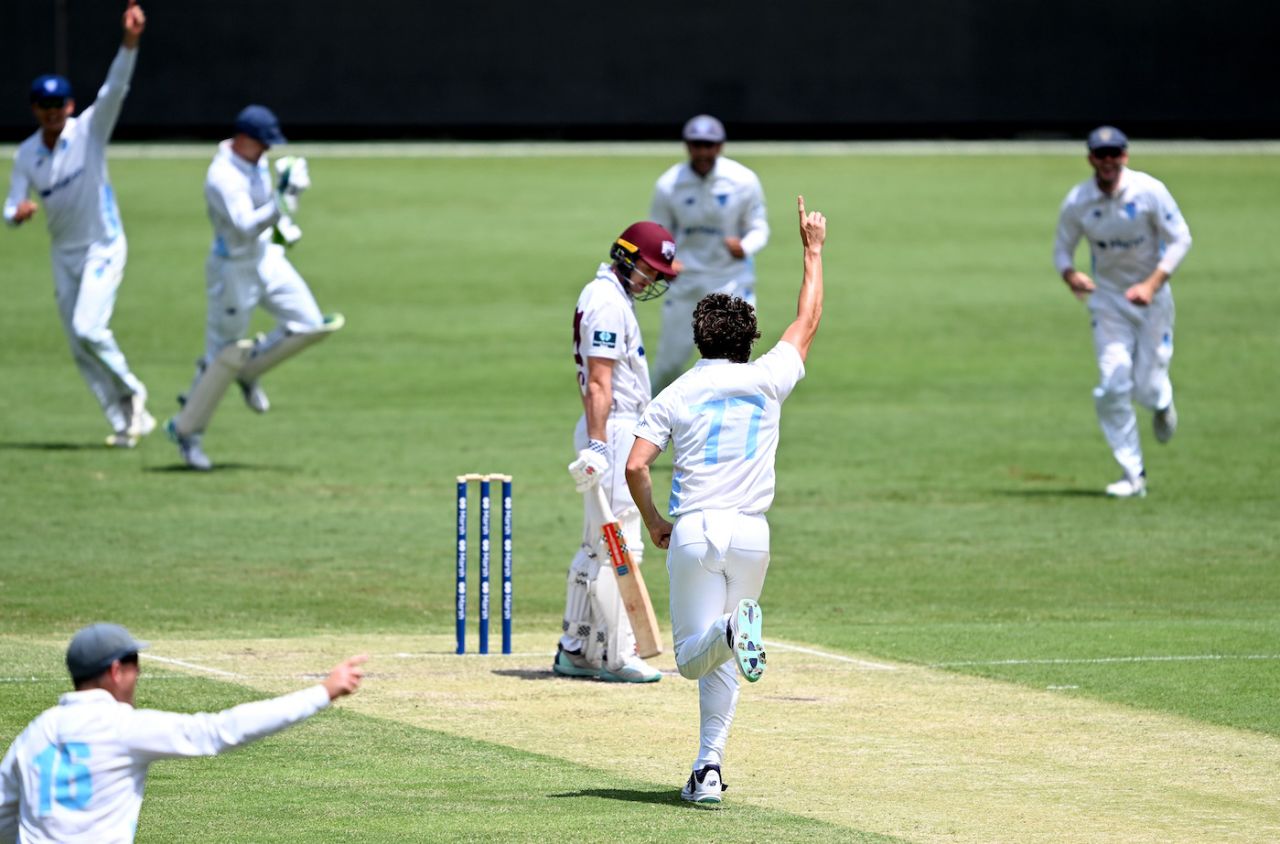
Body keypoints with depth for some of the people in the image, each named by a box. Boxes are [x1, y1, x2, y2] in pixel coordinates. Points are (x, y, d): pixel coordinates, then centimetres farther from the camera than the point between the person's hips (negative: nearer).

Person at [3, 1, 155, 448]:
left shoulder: (89, 130, -11)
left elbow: (115, 88, -27)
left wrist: (129, 42, -43)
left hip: (104, 247, -5)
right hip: (63, 255, 5)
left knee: (88, 328, -20)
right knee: (79, 346, 5)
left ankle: (131, 392, 3)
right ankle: (125, 421, 14)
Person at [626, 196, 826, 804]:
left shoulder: (675, 395, 4)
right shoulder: (767, 381, 5)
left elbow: (635, 466, -6)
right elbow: (807, 321, 20)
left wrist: (653, 523, 10)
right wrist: (813, 251, 30)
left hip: (693, 531, -2)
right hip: (751, 533, 2)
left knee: (693, 656, 3)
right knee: (721, 662, 14)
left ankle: (731, 629, -33)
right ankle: (709, 768, 5)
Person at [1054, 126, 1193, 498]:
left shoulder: (1149, 191, -16)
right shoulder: (1077, 202, -10)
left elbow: (1180, 239, -12)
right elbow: (1062, 249, 0)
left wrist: (1152, 284, -23)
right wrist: (1070, 275, -24)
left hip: (1151, 295, -1)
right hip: (1107, 298, 1)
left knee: (1147, 388, -2)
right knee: (1113, 387, -9)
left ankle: (1162, 402, 39)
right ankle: (1133, 476, -1)